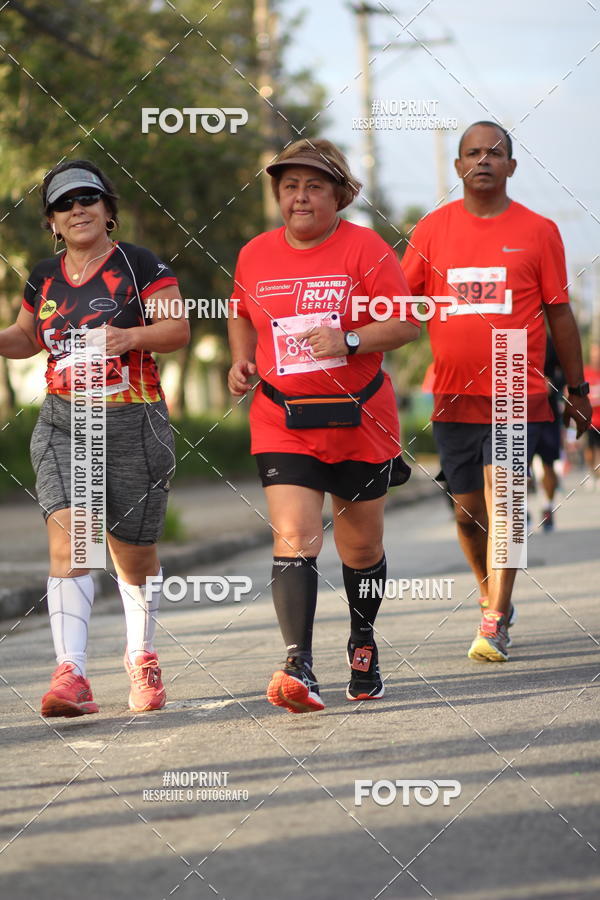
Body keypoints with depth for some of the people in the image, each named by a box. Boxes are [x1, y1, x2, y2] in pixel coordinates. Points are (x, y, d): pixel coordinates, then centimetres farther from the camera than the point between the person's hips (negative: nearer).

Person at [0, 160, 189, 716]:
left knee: (133, 554, 8)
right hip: (63, 422, 2)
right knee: (68, 535, -18)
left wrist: (130, 337, -24)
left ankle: (141, 658, 35)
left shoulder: (140, 266, -2)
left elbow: (179, 330, -7)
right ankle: (71, 675, -24)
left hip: (133, 424, -2)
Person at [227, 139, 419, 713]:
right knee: (294, 538, -16)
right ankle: (298, 668, -25)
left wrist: (350, 341, -23)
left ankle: (362, 644, 38)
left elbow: (407, 323, -8)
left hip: (360, 421, -1)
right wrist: (241, 362, 7)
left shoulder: (364, 249, -5)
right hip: (282, 423, 1)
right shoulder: (255, 255, 5)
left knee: (361, 544, 13)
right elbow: (242, 315, 24)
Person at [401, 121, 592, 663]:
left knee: (502, 502, -13)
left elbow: (559, 314, 6)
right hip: (454, 395, 3)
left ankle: (494, 626, -10)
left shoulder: (538, 231, 2)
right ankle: (494, 598, 32)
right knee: (468, 508, 10)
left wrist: (577, 389, 8)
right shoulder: (432, 230, 6)